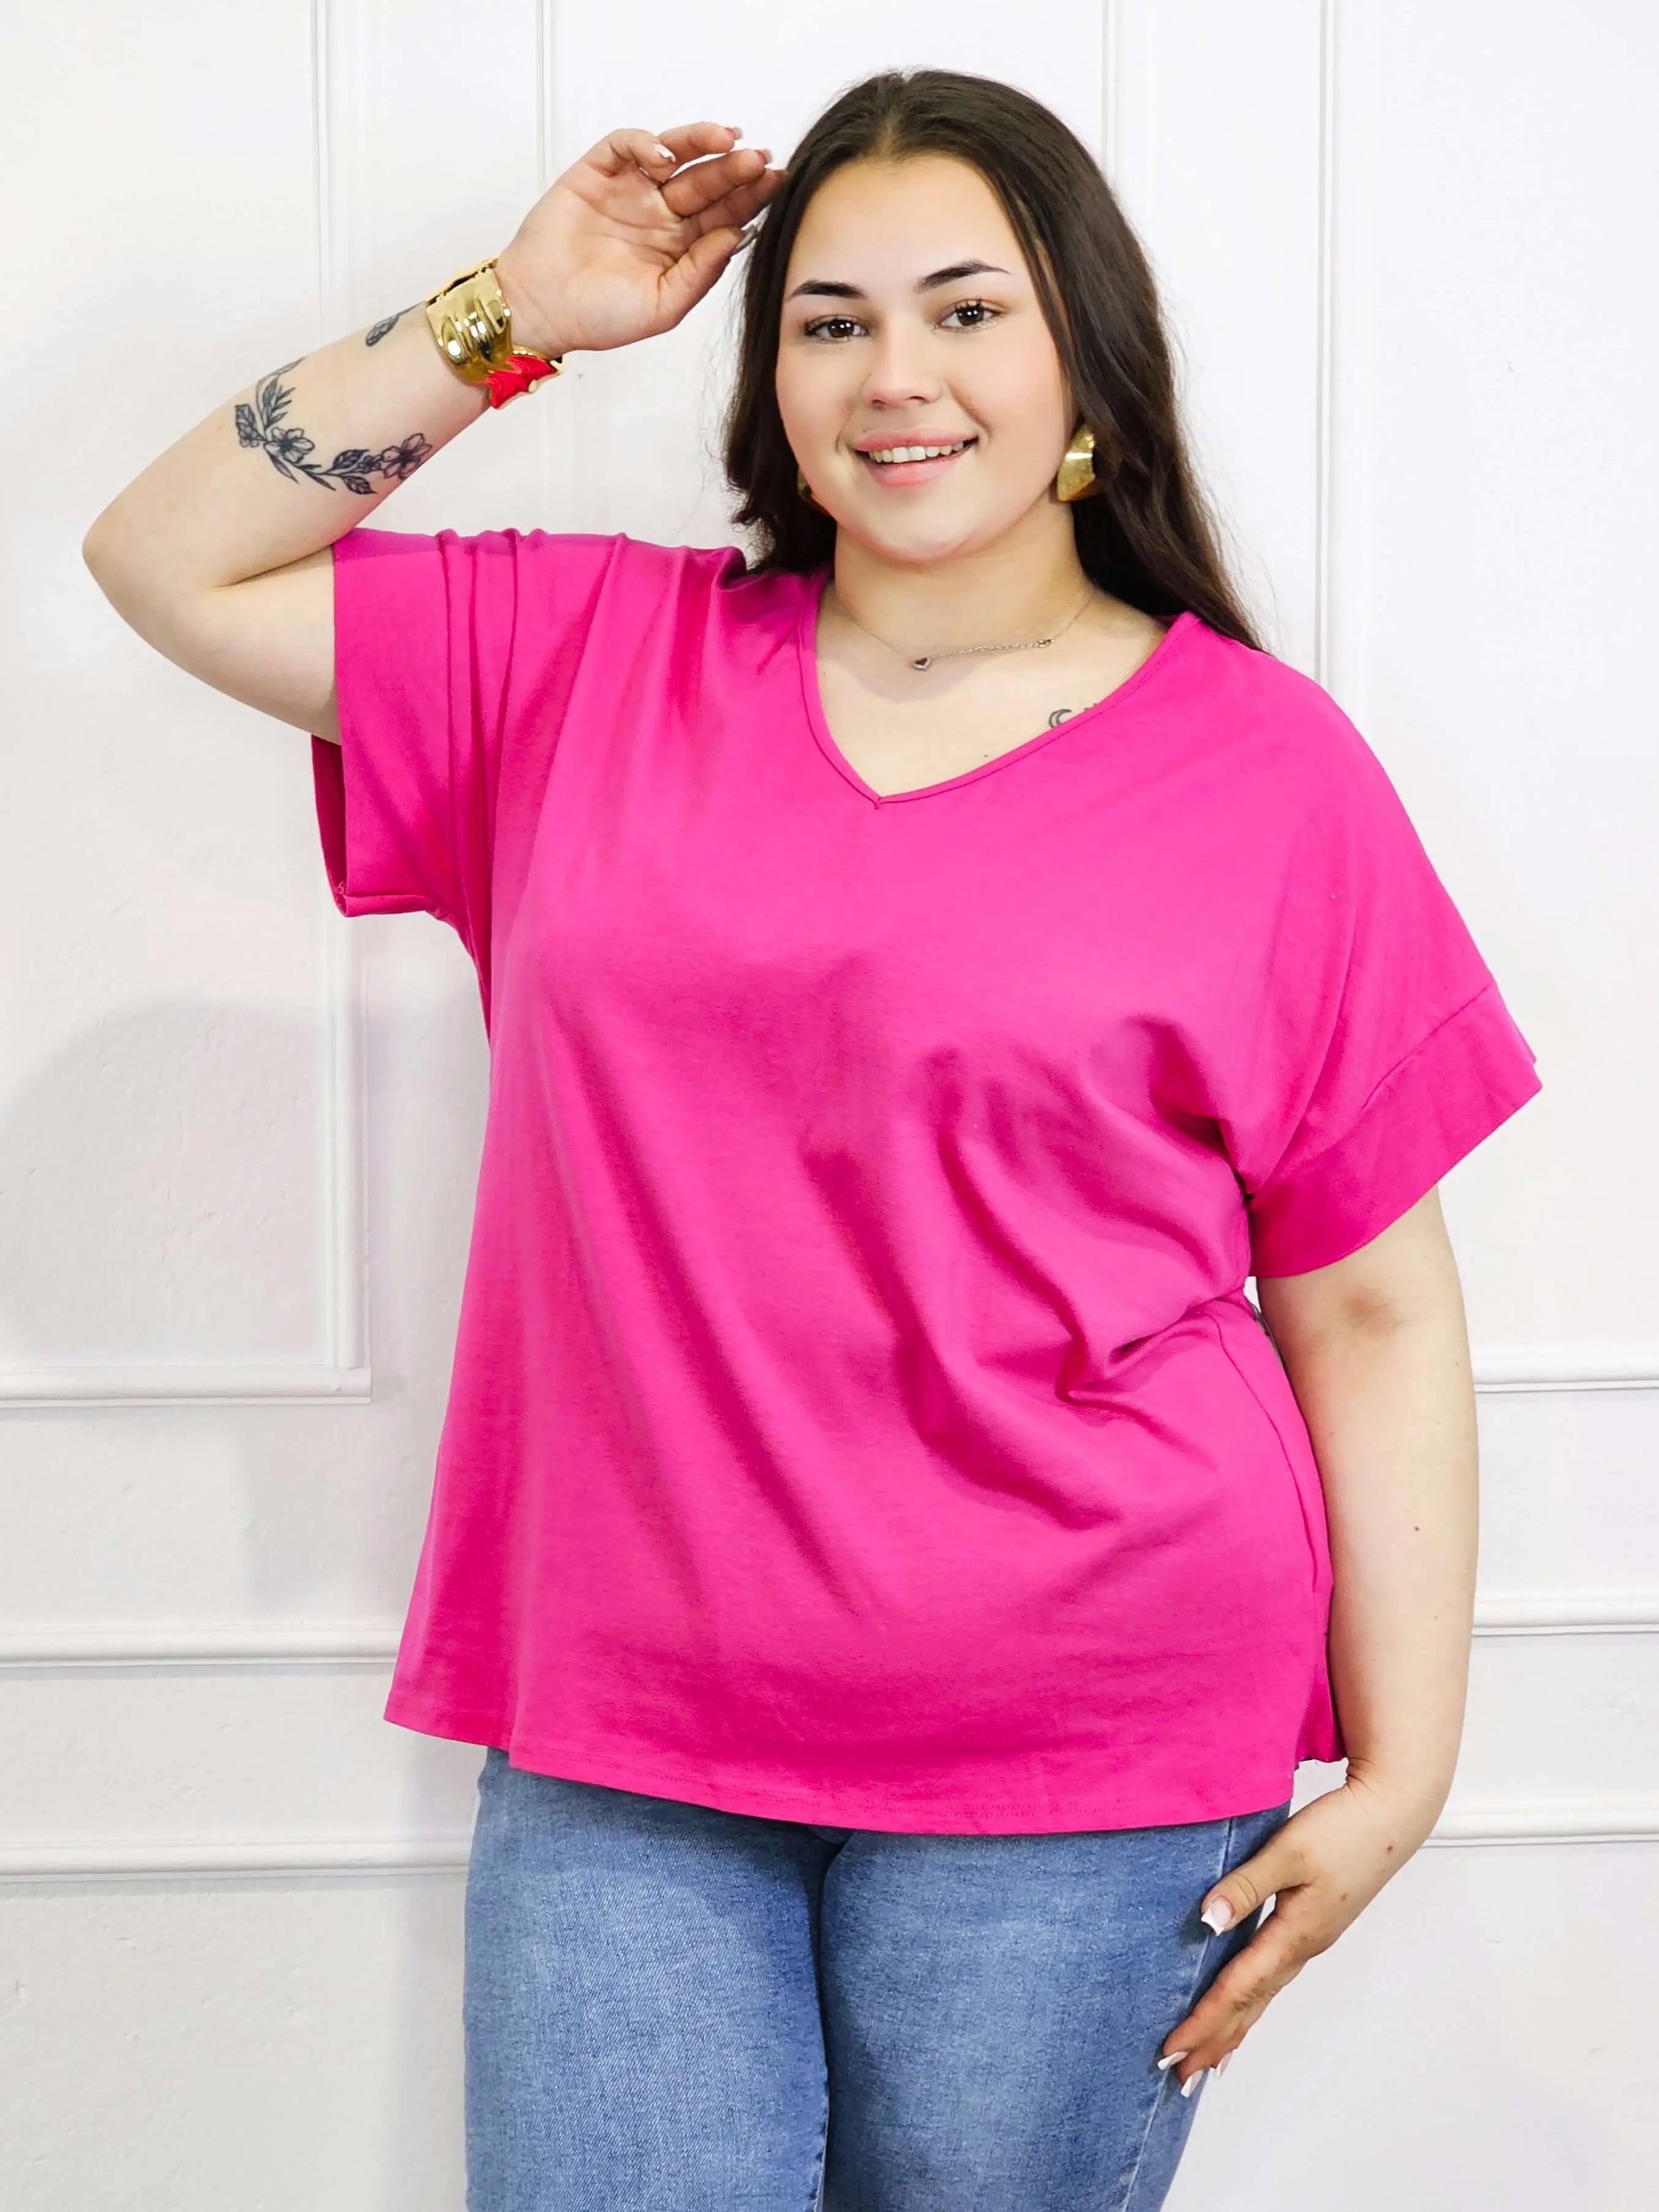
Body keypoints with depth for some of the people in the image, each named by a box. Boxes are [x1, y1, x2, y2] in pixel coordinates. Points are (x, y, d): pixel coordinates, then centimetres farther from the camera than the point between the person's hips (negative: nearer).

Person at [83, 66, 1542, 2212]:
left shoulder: (1264, 766, -1)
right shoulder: (598, 660, 7)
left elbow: (1375, 1313, 0)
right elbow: (172, 563, 11)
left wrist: (1401, 1766, -3)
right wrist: (511, 316, 5)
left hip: (1078, 1762, -2)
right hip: (622, 1734, 2)